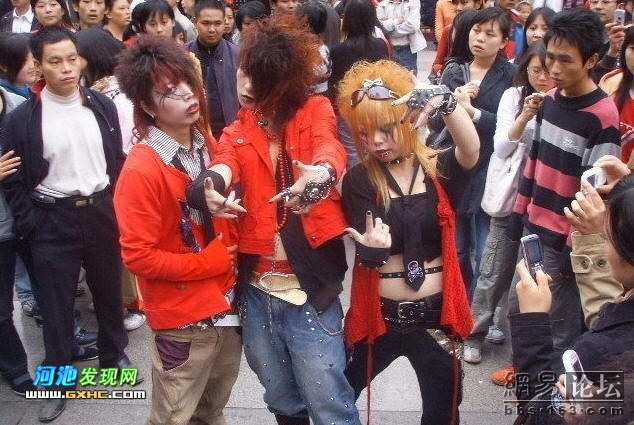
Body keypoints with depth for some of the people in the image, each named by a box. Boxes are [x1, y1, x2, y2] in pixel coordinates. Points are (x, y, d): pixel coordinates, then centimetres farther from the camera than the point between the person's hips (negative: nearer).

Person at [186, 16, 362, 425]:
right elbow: (223, 165, -15)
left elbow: (330, 148, -23)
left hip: (310, 287, -4)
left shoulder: (315, 111, -1)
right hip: (257, 291, 4)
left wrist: (321, 174, -48)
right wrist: (213, 186, -40)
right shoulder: (237, 132, 7)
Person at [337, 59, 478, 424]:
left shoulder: (439, 169, -3)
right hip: (380, 315, -1)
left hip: (436, 313, 1)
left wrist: (447, 103, -43)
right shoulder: (359, 181, -6)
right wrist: (372, 248, -41)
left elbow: (471, 150, -26)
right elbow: (366, 247, -18)